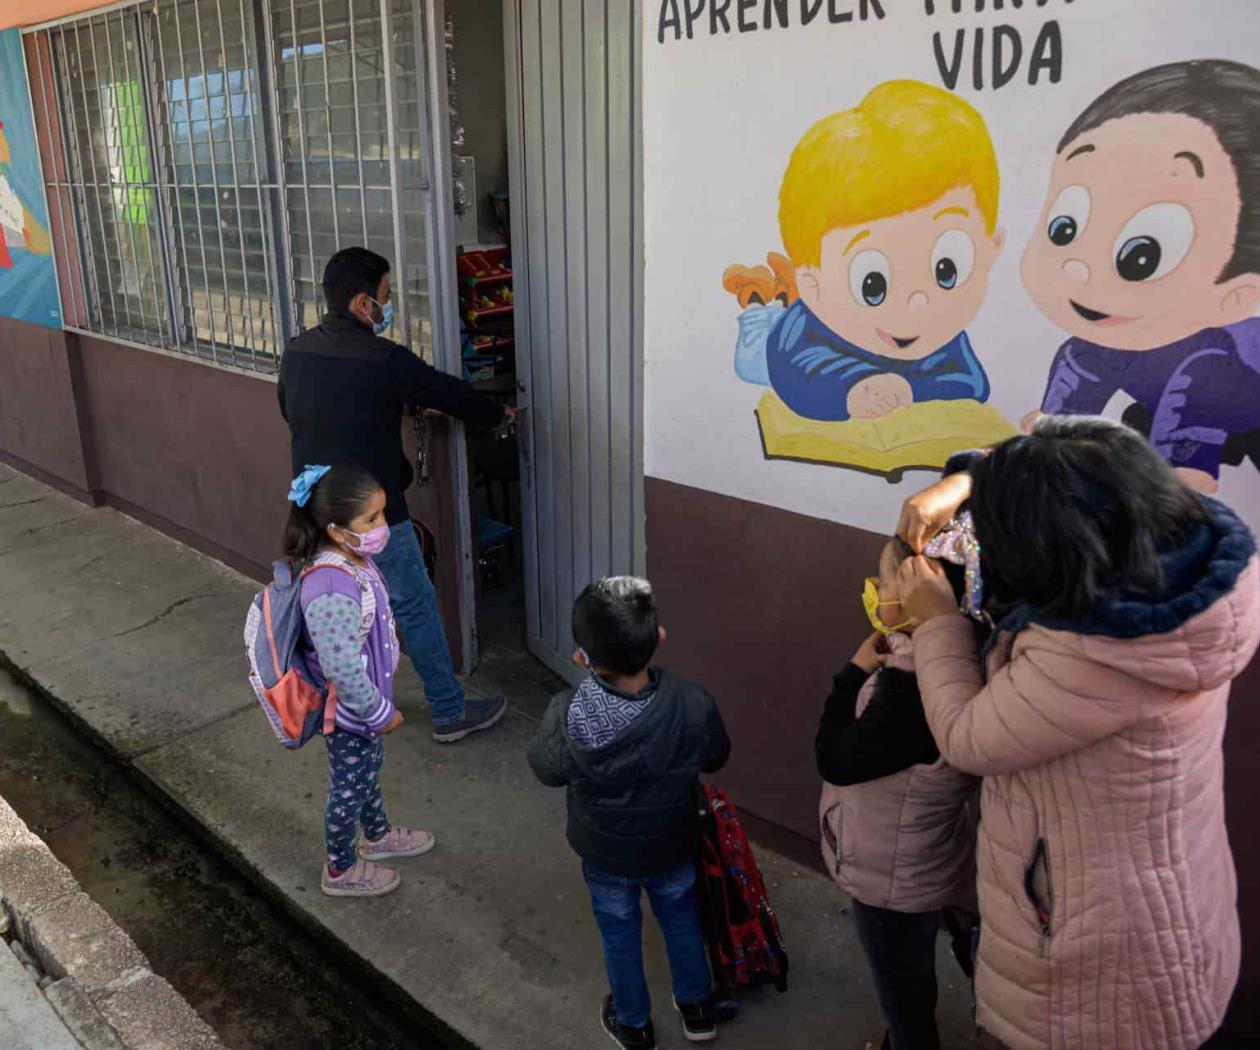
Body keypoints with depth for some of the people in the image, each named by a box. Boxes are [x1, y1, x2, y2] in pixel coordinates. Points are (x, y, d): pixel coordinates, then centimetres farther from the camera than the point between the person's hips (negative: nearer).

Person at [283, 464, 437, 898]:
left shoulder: (354, 558, -8)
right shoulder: (332, 592, -38)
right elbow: (342, 670, -33)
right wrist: (382, 712, -19)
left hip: (367, 694, 9)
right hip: (348, 710, -9)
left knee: (368, 769, 30)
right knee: (350, 787, 15)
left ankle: (378, 835, 55)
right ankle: (341, 870, 39)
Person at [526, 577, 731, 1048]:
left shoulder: (569, 717, -36)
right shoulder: (693, 706, -32)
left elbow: (545, 769, -13)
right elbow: (715, 758, -11)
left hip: (605, 853, -1)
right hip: (671, 846, 1)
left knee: (620, 935, 26)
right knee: (682, 921, 30)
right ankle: (697, 1008, 53)